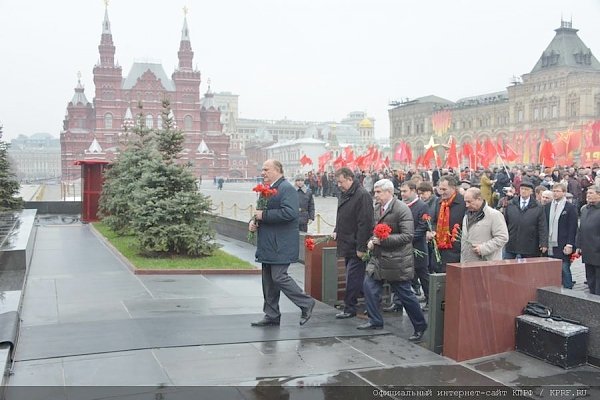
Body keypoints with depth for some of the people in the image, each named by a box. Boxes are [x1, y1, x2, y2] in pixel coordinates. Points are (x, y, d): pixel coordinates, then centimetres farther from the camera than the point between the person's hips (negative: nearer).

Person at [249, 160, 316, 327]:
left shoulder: (286, 188, -13)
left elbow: (289, 213, -27)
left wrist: (264, 215, -22)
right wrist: (254, 221, 6)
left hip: (281, 245, -10)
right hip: (268, 245, 10)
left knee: (279, 277, -11)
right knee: (268, 281, 12)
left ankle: (306, 303, 5)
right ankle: (271, 316, 22)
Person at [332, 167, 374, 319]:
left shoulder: (362, 195, -18)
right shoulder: (344, 194, 12)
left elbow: (365, 223, -21)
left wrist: (361, 247, -22)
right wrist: (336, 231, 13)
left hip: (356, 246, -9)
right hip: (347, 244, 10)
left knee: (353, 278, -6)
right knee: (353, 277, 16)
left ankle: (350, 309, 1)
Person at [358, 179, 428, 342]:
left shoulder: (402, 209, -17)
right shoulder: (377, 208, 9)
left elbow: (407, 236, -21)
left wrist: (383, 240, -23)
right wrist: (372, 240, 2)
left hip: (397, 260, -8)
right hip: (378, 257, 8)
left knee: (405, 295, 1)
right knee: (369, 286, 3)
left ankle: (420, 327, 17)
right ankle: (375, 321, 19)